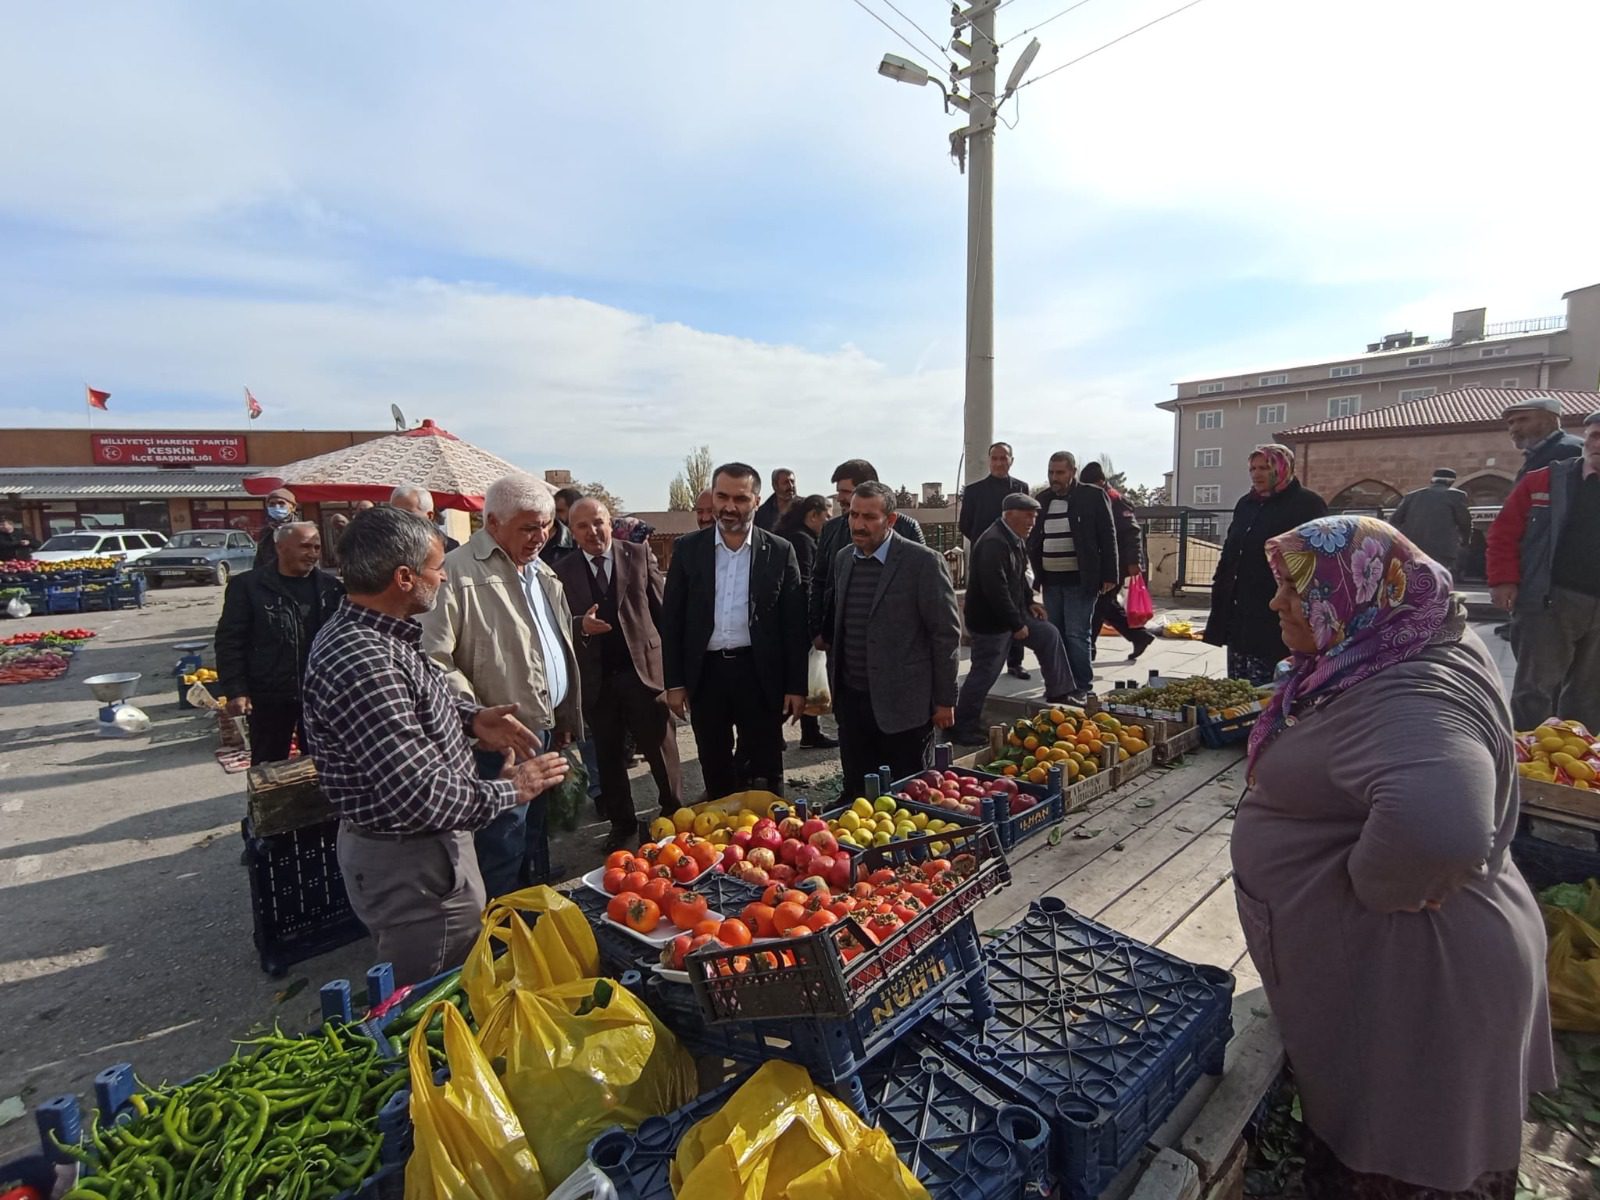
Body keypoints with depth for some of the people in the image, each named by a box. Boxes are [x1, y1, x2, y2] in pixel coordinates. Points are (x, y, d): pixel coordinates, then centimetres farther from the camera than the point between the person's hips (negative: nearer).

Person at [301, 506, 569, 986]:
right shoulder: (361, 663, -32)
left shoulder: (365, 631, 1)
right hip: (409, 863, -10)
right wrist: (508, 790, -17)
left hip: (422, 845, 10)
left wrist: (470, 717, 3)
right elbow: (419, 797, -32)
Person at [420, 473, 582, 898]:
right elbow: (433, 658, -21)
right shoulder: (458, 572, -14)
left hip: (547, 733, 8)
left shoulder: (542, 573, 13)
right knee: (502, 856, 3)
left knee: (534, 846, 22)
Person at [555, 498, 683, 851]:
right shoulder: (563, 571, 2)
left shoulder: (640, 555, 0)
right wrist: (580, 626, -21)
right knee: (608, 758, 14)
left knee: (661, 749, 9)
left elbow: (661, 610, 0)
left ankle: (675, 815, 28)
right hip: (595, 678, 2)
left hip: (644, 669, -1)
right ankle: (622, 825, 30)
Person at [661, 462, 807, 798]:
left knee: (766, 772, 9)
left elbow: (794, 624, 0)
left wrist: (796, 685, -3)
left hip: (760, 673, -1)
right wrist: (674, 681, 0)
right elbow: (671, 619, 4)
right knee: (715, 771, 15)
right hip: (705, 673, 2)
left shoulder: (780, 552, -1)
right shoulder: (688, 548, 2)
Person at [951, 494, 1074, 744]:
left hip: (1013, 613, 10)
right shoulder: (993, 543, -24)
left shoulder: (1015, 540, 9)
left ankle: (1058, 697, 24)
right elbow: (996, 589, -28)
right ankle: (962, 728, 10)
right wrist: (1017, 624, -22)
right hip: (990, 621, -10)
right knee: (984, 674, -3)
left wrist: (1030, 602, 10)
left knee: (1049, 635, 13)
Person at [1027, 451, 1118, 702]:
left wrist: (1109, 575, -8)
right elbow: (1033, 538, 16)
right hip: (1051, 580, 5)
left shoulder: (1093, 496, -4)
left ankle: (1082, 687, 5)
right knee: (1054, 635, 9)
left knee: (1077, 635, -5)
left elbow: (1108, 537, -4)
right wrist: (1034, 572, 9)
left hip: (1080, 580, -5)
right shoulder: (1043, 499, 10)